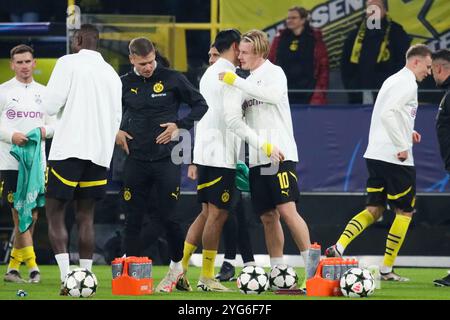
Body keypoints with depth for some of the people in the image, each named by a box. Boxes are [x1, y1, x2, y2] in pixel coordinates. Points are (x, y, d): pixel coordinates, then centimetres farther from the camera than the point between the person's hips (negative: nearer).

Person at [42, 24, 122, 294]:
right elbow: (116, 118, 16)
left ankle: (67, 278, -16)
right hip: (100, 153, 5)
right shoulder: (112, 74, 15)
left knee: (55, 214, -1)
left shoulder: (69, 63, -3)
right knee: (86, 217, 10)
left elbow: (51, 105, -8)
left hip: (69, 150, -5)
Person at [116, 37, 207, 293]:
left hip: (167, 159, -3)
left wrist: (180, 126, -7)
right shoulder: (125, 84, 6)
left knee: (168, 216, -3)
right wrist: (115, 132, 5)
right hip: (136, 161, 3)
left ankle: (177, 266, 17)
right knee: (132, 219, 2)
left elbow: (201, 105, 4)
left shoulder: (173, 79, -2)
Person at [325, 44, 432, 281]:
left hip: (375, 155, 9)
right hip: (395, 159, -9)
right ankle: (386, 269, 3)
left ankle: (338, 247, -10)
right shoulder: (407, 83, -11)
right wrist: (402, 145, -19)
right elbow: (388, 113, -23)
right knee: (404, 211, 3)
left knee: (374, 210, 9)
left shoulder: (394, 81, 18)